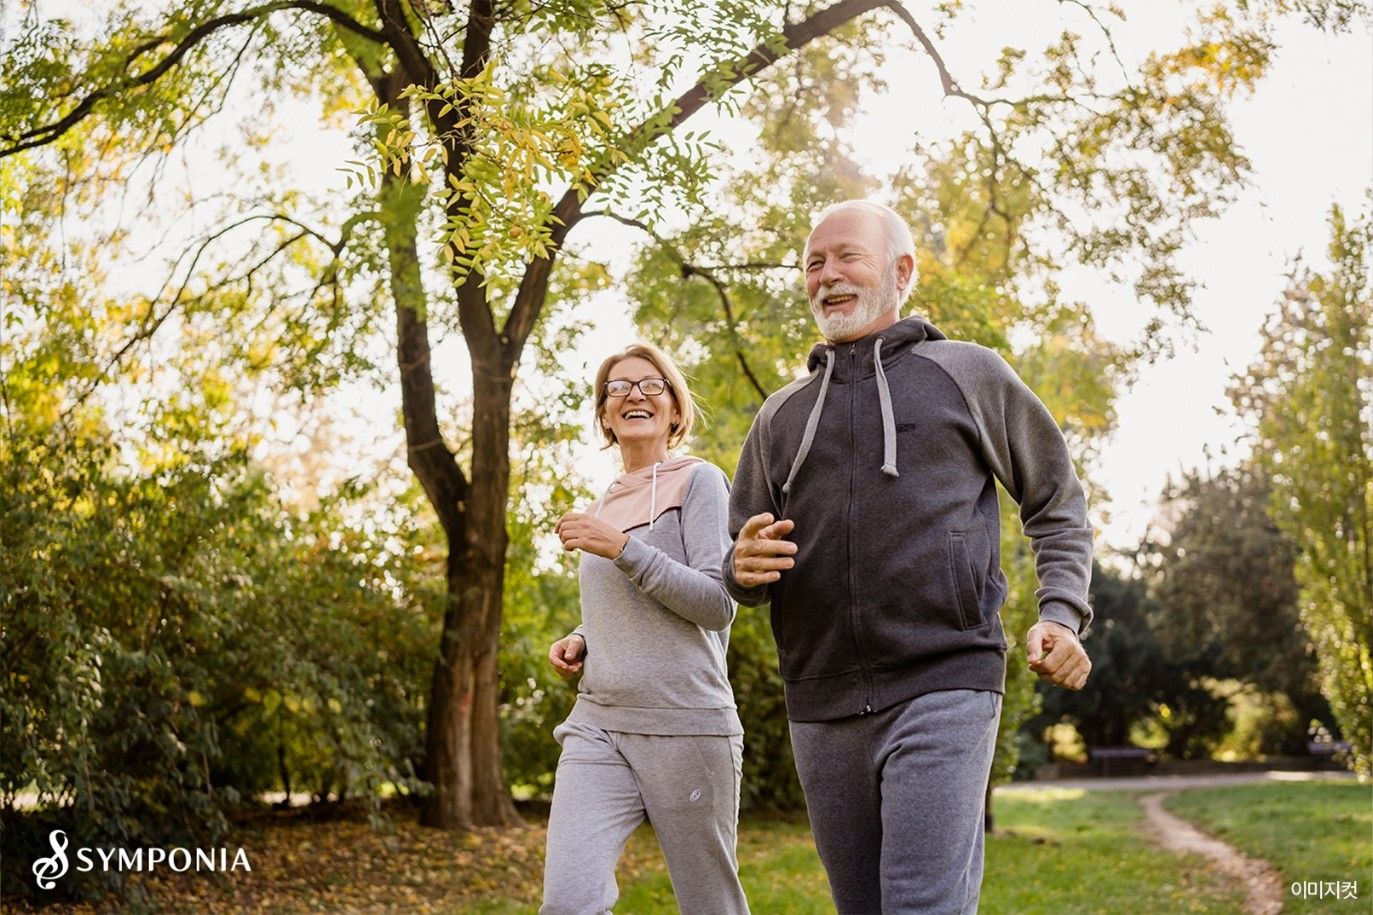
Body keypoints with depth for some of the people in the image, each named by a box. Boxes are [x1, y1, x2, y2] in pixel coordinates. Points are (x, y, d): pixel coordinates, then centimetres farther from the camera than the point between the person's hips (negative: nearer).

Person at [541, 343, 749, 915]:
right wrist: (580, 640, 9)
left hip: (685, 723, -5)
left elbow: (717, 604, -10)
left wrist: (623, 548, -16)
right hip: (598, 722, 5)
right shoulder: (605, 503, 18)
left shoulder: (699, 481, 0)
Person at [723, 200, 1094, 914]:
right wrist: (746, 568, -5)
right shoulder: (781, 415, 17)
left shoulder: (969, 374, 8)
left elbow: (1057, 502, 13)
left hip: (944, 687, -4)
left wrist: (1061, 613, -3)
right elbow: (742, 572, 20)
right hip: (821, 706, 5)